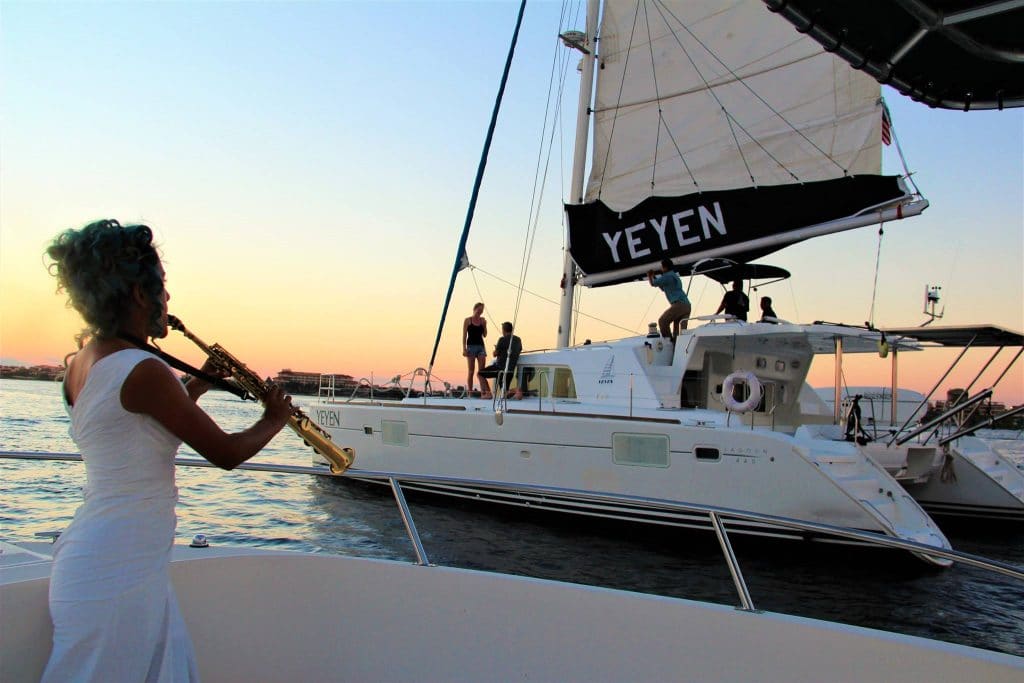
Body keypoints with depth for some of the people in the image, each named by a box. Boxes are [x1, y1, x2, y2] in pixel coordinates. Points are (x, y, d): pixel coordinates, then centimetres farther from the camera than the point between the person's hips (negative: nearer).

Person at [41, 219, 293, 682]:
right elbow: (225, 453, -13)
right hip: (114, 577, -9)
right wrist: (274, 419, 4)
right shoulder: (141, 370, -20)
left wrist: (200, 382, 19)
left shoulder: (80, 363, 7)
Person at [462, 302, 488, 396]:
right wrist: (464, 348, -10)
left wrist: (484, 325, -4)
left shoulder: (482, 320, 10)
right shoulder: (468, 320, 0)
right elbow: (464, 335, -3)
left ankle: (483, 390, -7)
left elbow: (485, 335, 10)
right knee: (471, 371, -1)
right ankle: (469, 391, 2)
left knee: (482, 370, -3)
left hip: (481, 346, 3)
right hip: (471, 346, -3)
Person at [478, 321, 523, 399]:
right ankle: (517, 389, -14)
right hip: (511, 370, 6)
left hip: (500, 368, -6)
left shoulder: (502, 340, -12)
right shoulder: (518, 340, 9)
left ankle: (488, 394, 0)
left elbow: (495, 354, -5)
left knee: (480, 374, 12)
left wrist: (496, 349, 19)